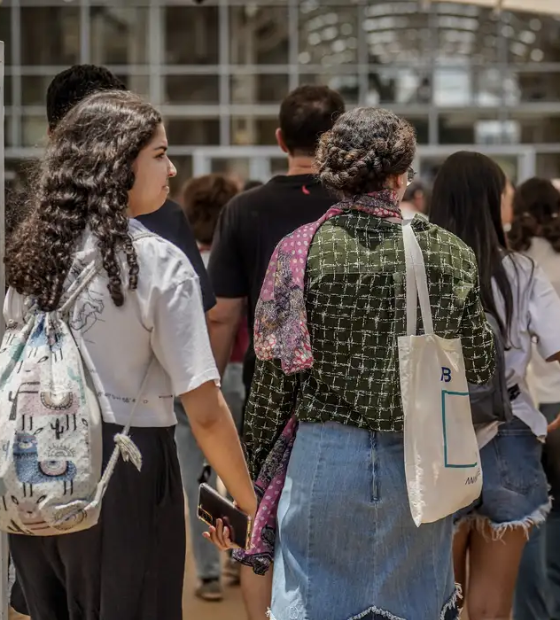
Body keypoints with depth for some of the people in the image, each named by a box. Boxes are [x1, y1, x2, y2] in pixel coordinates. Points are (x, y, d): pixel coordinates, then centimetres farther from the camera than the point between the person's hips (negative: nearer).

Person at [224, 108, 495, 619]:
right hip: (421, 463, 2)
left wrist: (254, 458, 7)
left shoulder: (300, 249, -8)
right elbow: (481, 369, 4)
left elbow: (277, 370, -5)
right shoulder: (451, 254, -4)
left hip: (326, 457, -1)